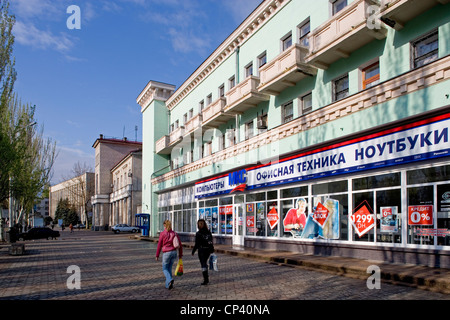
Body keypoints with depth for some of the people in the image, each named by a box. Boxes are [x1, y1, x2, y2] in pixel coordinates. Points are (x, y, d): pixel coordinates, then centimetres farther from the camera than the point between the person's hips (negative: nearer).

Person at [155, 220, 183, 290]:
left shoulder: (162, 234, -5)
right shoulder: (174, 233, 5)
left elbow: (159, 245, -3)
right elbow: (180, 245, 5)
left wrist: (157, 255, 6)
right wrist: (181, 254, 12)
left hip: (166, 253, -4)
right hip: (174, 252, 4)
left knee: (165, 269, 11)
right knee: (169, 268, 18)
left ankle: (170, 279, -16)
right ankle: (168, 285, 17)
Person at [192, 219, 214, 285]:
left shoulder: (198, 233, -14)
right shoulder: (208, 232, 1)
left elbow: (197, 244, -14)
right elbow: (211, 241, 7)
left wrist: (193, 251, -1)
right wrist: (211, 250, 17)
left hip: (201, 250, -5)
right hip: (208, 250, 5)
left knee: (203, 264, 1)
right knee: (205, 262, 24)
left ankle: (206, 280, -1)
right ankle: (206, 276, 30)